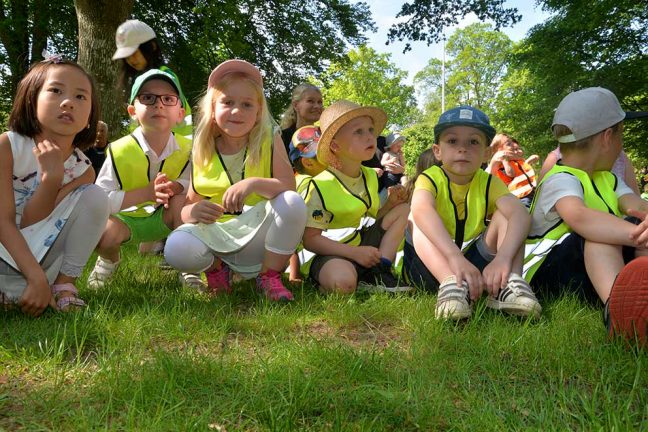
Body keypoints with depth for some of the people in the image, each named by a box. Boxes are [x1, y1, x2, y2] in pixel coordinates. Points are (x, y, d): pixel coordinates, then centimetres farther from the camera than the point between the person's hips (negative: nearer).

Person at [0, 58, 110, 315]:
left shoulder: (82, 169, -7)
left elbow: (32, 225, -14)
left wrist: (52, 177, -30)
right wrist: (37, 278, -29)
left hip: (38, 256, 3)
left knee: (95, 196, -16)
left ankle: (64, 283, -10)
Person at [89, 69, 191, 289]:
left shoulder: (186, 149, -11)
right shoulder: (119, 151, -20)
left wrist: (175, 187, -33)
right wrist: (146, 193, -34)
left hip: (164, 217, 2)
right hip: (126, 218, -2)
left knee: (182, 200, -30)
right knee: (103, 233, -34)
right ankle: (108, 261, 6)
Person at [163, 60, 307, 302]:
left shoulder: (269, 141, -4)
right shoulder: (202, 153, 1)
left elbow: (288, 186, -15)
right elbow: (188, 205, 3)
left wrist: (254, 183, -34)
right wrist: (193, 212, -22)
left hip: (258, 234, 0)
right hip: (216, 235, 1)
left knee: (293, 203, -29)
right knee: (176, 249, -29)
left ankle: (269, 276, -8)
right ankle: (215, 266, 7)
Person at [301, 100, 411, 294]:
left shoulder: (371, 176, 8)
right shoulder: (322, 185, -15)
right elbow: (310, 239, -15)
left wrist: (390, 203, -3)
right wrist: (355, 253, -23)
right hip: (328, 254, -9)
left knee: (402, 209, 0)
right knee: (343, 282, -42)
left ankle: (379, 274, -10)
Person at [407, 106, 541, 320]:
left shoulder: (488, 183, -4)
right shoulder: (430, 179, -12)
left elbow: (521, 214, -24)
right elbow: (422, 211, -37)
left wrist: (503, 257, -45)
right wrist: (455, 257, -54)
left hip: (476, 261, 2)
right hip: (433, 264, -2)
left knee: (504, 214, -14)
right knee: (417, 220, -26)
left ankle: (510, 282, -33)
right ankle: (450, 283, -45)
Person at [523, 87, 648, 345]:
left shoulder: (608, 180, 15)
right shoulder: (560, 180, -12)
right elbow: (579, 217, -35)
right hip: (546, 273, -7)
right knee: (599, 229, -30)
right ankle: (616, 304, -50)